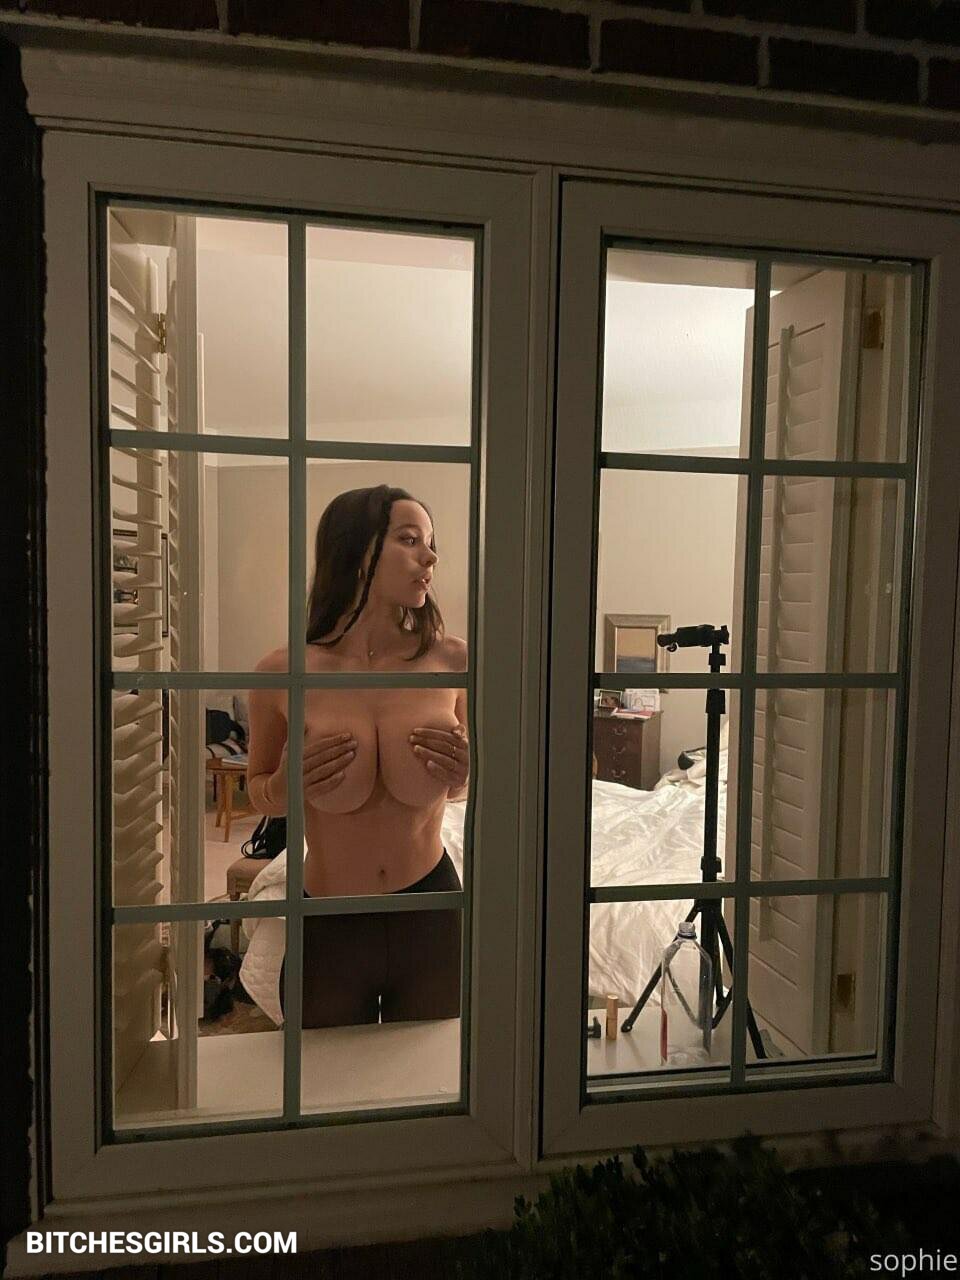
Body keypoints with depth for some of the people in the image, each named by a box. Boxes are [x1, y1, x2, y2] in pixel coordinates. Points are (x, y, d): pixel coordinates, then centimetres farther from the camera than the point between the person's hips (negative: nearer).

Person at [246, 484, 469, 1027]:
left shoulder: (450, 659, -9)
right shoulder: (284, 673, -12)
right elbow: (258, 790, 5)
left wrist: (465, 774, -14)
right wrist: (286, 786, -16)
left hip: (431, 915, 1)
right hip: (328, 927, -1)